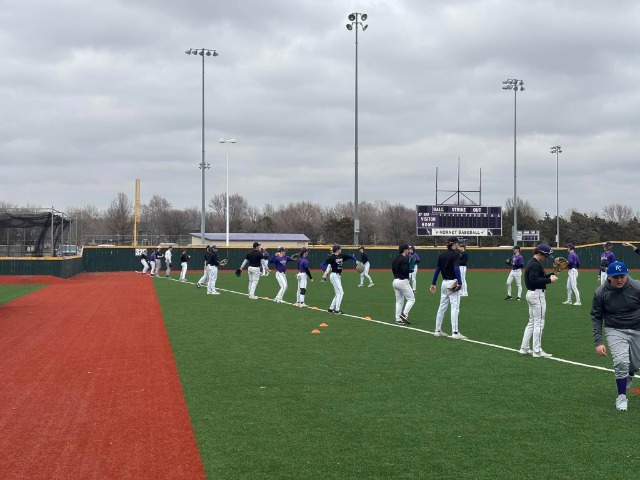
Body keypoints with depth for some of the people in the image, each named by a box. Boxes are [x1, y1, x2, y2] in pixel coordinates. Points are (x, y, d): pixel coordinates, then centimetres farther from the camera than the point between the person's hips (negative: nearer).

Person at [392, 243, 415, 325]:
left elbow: (393, 270, 17)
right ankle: (404, 315, -11)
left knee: (399, 301, 12)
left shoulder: (395, 259, 13)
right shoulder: (404, 259, -14)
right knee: (411, 299, 0)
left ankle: (398, 319, 9)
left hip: (395, 281, 9)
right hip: (403, 281, -9)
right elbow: (405, 271, -23)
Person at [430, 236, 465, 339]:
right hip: (453, 283, -7)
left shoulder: (442, 255, 10)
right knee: (455, 307, -7)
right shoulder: (456, 254, -10)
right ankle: (455, 332, -12)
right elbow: (456, 269, -22)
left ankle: (438, 330, 16)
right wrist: (460, 282, -25)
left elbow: (437, 269, 11)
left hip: (444, 283, 7)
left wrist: (433, 284, 14)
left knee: (442, 307, 13)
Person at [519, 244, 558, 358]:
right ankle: (537, 351, -3)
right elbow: (534, 280, -27)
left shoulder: (532, 263, 15)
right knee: (539, 323, -5)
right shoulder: (535, 265, -17)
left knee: (532, 322, 16)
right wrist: (549, 280, -25)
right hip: (537, 294, -11)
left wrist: (551, 275, 7)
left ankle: (524, 348, 18)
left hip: (531, 294, 11)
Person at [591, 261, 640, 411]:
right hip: (615, 331, -1)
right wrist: (598, 342, -11)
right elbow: (596, 317, -5)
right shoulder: (601, 292, -16)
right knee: (621, 362, -19)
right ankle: (621, 397, 0)